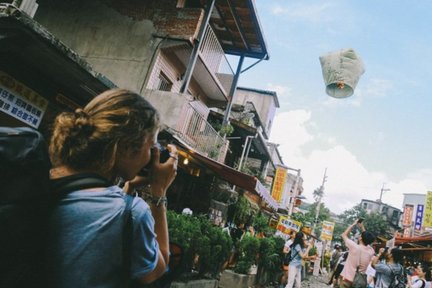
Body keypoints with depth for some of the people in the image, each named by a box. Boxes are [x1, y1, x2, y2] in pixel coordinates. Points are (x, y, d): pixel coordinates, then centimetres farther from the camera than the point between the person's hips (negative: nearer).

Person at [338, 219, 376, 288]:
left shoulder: (355, 247, -16)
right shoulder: (371, 251, -3)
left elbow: (344, 234, -1)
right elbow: (367, 239, 18)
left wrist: (353, 224, 7)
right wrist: (362, 227, 18)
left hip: (346, 279, -5)